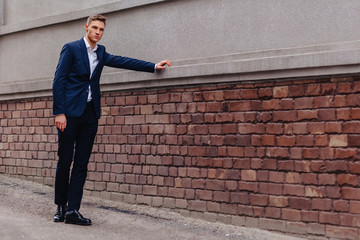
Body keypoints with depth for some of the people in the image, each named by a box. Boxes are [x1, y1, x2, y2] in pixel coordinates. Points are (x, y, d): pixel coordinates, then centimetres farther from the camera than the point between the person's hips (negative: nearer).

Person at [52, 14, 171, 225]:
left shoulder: (101, 52, 16)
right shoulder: (71, 48, -2)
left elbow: (123, 61, 17)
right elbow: (59, 81, -6)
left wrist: (154, 66, 9)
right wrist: (59, 112, -13)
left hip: (90, 113, 5)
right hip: (70, 112, -5)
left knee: (81, 164, 1)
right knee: (64, 161, -1)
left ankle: (72, 210, 3)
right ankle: (61, 207, 14)